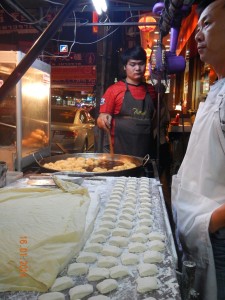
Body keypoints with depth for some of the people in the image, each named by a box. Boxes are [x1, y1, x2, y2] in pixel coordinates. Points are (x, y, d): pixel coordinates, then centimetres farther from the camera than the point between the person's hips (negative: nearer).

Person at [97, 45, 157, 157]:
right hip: (121, 150, -3)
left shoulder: (151, 90, 9)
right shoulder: (114, 89, -3)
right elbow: (101, 120, -3)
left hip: (145, 149, 4)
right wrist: (103, 120, -23)